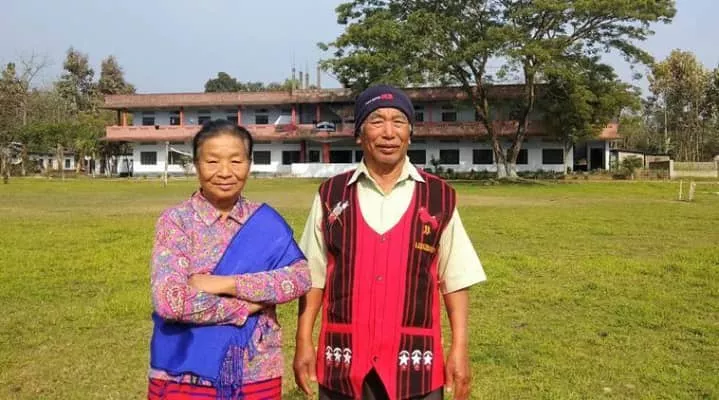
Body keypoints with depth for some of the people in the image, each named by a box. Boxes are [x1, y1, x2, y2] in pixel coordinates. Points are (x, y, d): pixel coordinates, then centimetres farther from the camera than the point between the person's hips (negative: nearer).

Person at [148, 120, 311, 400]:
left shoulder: (265, 221, -1)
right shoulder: (176, 220, -8)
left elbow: (301, 277, -12)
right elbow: (169, 301, -18)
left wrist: (226, 284, -19)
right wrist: (249, 304, -15)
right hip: (186, 374, -2)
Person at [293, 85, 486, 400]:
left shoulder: (439, 198, 0)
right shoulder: (331, 195, 2)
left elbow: (455, 279, 2)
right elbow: (313, 276, 5)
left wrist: (460, 347, -3)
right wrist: (303, 341, 1)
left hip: (415, 361, -1)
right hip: (344, 361, 1)